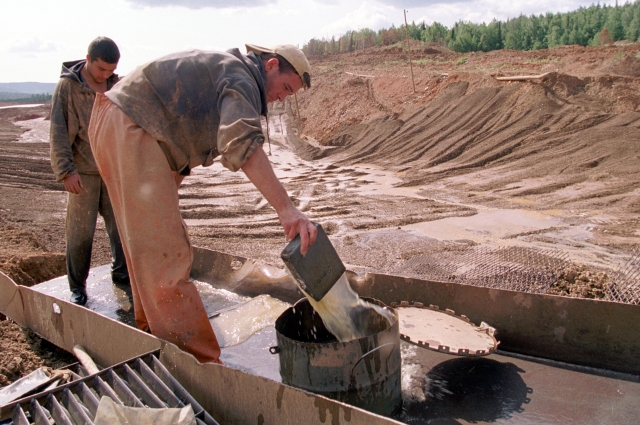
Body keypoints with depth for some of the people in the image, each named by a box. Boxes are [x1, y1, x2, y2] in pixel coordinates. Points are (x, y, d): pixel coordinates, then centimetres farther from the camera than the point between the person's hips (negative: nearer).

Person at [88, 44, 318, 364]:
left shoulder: (222, 68, 22)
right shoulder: (241, 78, -11)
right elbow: (242, 142, -31)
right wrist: (285, 208, -40)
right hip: (129, 129, -11)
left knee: (150, 241, 18)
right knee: (164, 251, -13)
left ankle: (153, 327, 33)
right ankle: (197, 360, -10)